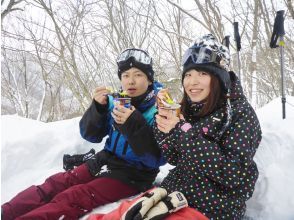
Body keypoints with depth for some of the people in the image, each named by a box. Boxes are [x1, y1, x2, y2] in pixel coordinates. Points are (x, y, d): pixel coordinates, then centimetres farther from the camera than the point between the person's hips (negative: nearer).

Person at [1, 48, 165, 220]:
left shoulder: (159, 110, -13)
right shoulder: (115, 101, 2)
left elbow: (157, 159, -19)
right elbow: (90, 135, 2)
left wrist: (133, 125, -33)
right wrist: (98, 107, -18)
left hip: (132, 175, -6)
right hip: (105, 161, 6)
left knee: (71, 198, -22)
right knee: (56, 183, -11)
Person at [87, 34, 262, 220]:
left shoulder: (241, 112, -11)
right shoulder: (188, 109, 5)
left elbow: (235, 174, -19)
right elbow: (175, 158, 6)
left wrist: (183, 131, -23)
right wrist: (163, 116, -9)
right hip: (174, 194, 5)